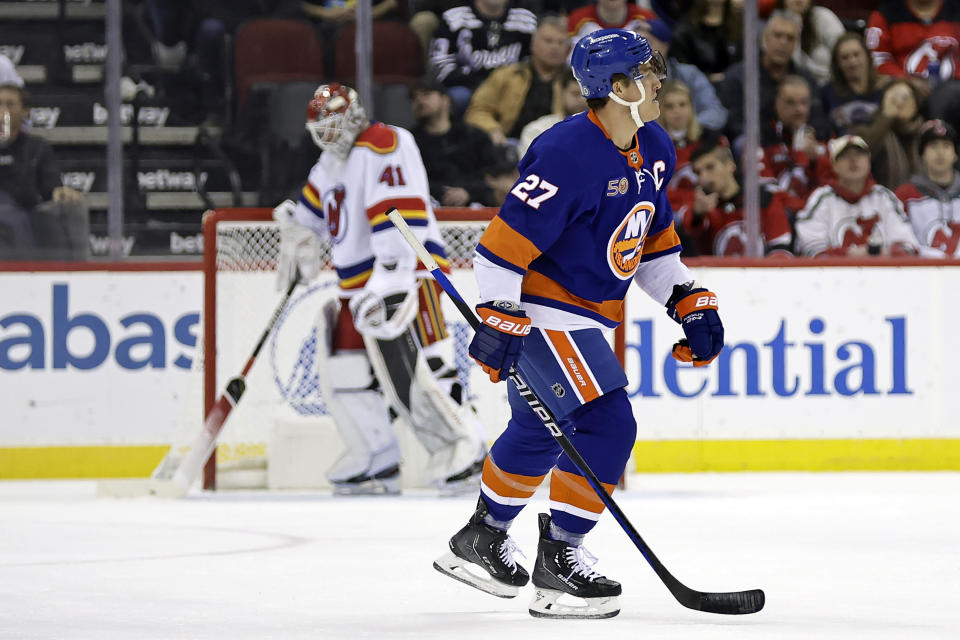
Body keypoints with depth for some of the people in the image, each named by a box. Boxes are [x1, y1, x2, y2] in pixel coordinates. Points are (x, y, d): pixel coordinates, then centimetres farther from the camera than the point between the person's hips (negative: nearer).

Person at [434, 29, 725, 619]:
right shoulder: (567, 154, -24)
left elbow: (655, 238, 19)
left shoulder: (654, 151, 5)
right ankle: (558, 560, -3)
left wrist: (691, 302, 13)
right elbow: (506, 240, -23)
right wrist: (500, 322, -25)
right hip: (541, 311, -9)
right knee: (608, 425, -16)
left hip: (590, 317, 9)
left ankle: (482, 538, 31)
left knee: (540, 432, 16)